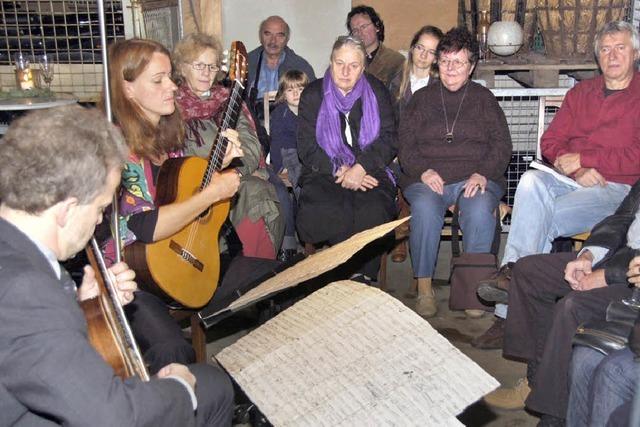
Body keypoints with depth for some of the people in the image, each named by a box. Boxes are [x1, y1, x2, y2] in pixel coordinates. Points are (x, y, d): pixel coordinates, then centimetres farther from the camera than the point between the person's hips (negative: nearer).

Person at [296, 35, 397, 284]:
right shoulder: (313, 95, 9)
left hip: (369, 172, 0)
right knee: (325, 214, -32)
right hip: (324, 172, 0)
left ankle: (364, 276, -12)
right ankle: (352, 274, -12)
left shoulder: (376, 92, 11)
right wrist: (339, 170, -13)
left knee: (373, 211, -32)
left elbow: (388, 141, 2)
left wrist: (360, 168, -15)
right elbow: (306, 147, 2)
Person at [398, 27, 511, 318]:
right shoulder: (422, 98, 18)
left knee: (480, 210, -33)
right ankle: (424, 288, -23)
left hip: (475, 177, 0)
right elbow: (405, 143, 8)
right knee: (425, 209, -33)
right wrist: (423, 171, -11)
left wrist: (482, 174, -11)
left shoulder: (484, 98, 17)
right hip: (428, 178, 0)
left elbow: (501, 144, 8)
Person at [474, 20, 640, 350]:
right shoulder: (581, 92, 20)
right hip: (569, 182, 4)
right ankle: (513, 273, -35)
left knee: (541, 220, -28)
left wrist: (582, 158, -8)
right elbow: (550, 143, 12)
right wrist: (578, 170, -7)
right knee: (531, 180, -31)